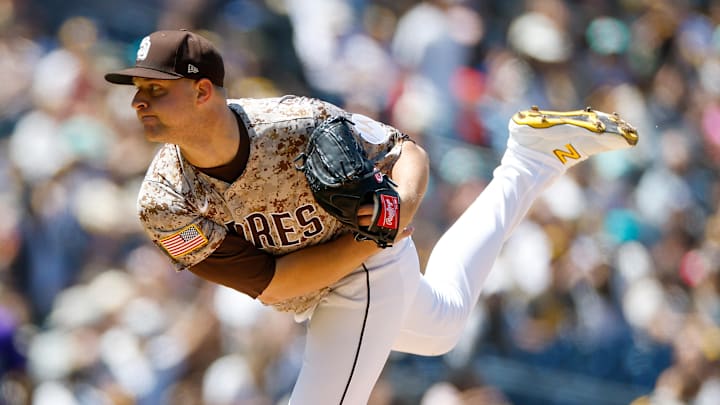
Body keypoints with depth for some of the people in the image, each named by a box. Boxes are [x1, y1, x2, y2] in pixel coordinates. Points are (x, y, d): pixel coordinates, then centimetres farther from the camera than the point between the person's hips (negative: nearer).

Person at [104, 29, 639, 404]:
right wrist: (371, 237, -36)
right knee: (439, 328, 32)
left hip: (369, 275, -5)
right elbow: (270, 285, -28)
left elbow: (407, 154, -19)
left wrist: (402, 204, -42)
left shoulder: (299, 126, -35)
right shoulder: (164, 205, -29)